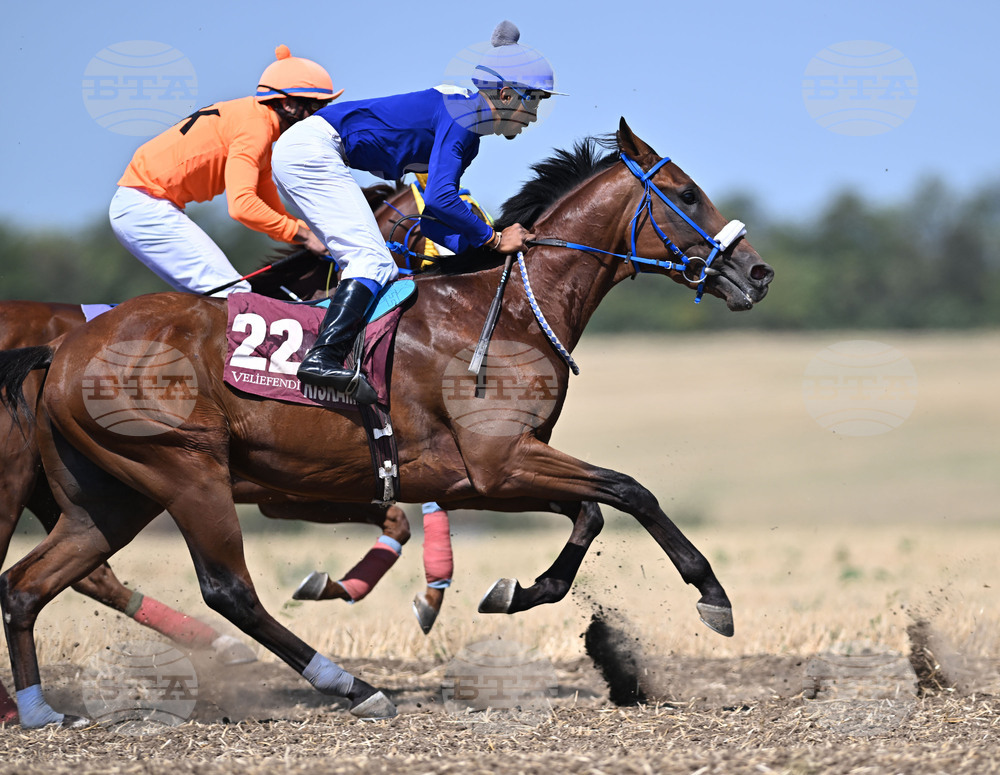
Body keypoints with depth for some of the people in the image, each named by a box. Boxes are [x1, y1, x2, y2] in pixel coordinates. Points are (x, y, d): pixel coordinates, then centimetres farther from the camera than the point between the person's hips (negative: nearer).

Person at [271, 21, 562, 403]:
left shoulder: (468, 139, 17)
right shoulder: (460, 114, -13)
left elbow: (432, 221, 16)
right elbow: (439, 199, -26)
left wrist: (478, 248, 2)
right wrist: (492, 239, -15)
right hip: (311, 149, -10)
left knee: (379, 270, 8)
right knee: (372, 260, -18)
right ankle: (323, 358, -31)